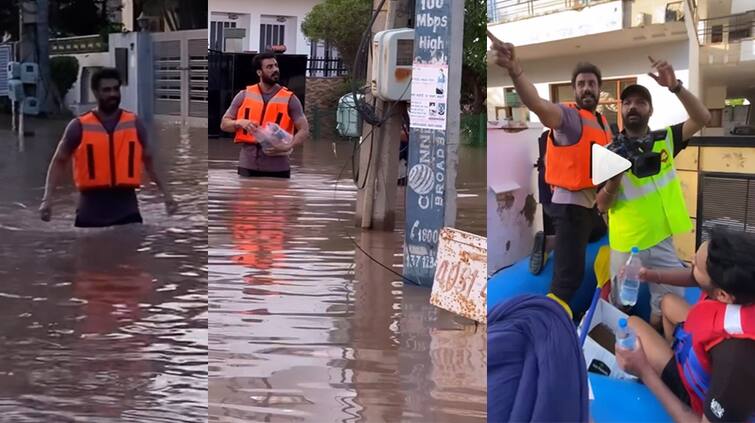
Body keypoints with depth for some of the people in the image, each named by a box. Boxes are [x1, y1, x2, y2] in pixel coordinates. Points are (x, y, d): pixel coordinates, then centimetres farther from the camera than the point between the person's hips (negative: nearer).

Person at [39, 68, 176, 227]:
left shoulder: (134, 124, 4)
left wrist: (165, 193, 9)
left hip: (126, 209, 1)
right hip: (91, 209, -1)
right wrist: (47, 199, -6)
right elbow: (59, 161, 4)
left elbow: (150, 160, 14)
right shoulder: (79, 127, -2)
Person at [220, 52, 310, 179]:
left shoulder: (289, 99, 1)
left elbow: (304, 130, -2)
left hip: (277, 168, -1)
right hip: (247, 166, 2)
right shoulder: (244, 96, 6)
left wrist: (287, 147, -20)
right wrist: (240, 123, -12)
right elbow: (224, 124, 11)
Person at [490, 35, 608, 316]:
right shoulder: (568, 116, -12)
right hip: (572, 205, -9)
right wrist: (515, 71, -52)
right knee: (568, 275, -12)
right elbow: (537, 104, -35)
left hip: (596, 205, 9)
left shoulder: (603, 122, 14)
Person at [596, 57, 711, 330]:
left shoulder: (665, 140, 1)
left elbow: (702, 118, -14)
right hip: (625, 245, -1)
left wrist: (675, 87, -28)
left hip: (661, 242, 1)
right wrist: (614, 178, -26)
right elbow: (602, 205, -6)